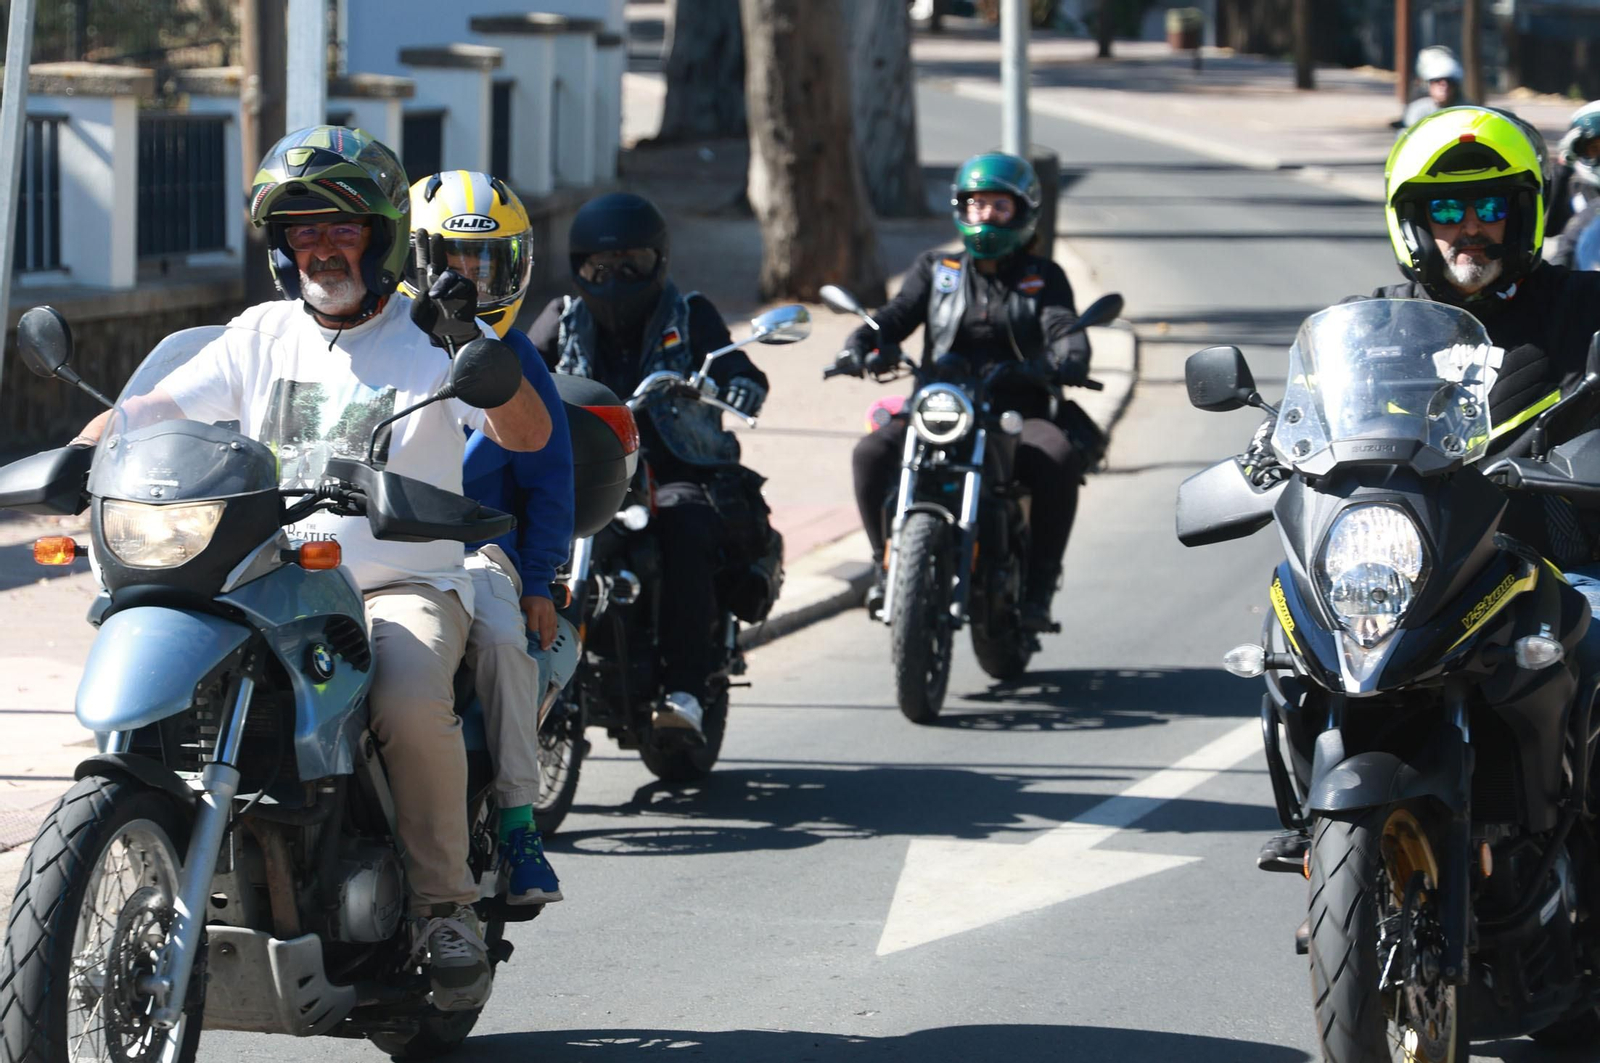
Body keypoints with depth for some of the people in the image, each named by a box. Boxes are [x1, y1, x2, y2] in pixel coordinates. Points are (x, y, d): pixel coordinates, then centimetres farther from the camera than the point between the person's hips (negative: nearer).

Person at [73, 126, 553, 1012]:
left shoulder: (428, 338, 3)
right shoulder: (262, 336, 15)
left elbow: (527, 435, -11)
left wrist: (469, 340, -27)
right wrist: (84, 453, -9)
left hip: (405, 585, -4)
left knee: (410, 703, -34)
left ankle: (445, 906, -17)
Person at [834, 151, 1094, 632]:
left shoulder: (1042, 278, 13)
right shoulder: (936, 269, 18)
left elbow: (1065, 331, -4)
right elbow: (897, 314, 4)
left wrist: (1066, 362, -29)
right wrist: (860, 344, -19)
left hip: (1018, 413, -1)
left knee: (1060, 457, -34)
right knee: (872, 453, -27)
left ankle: (1039, 585, -24)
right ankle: (888, 565, -11)